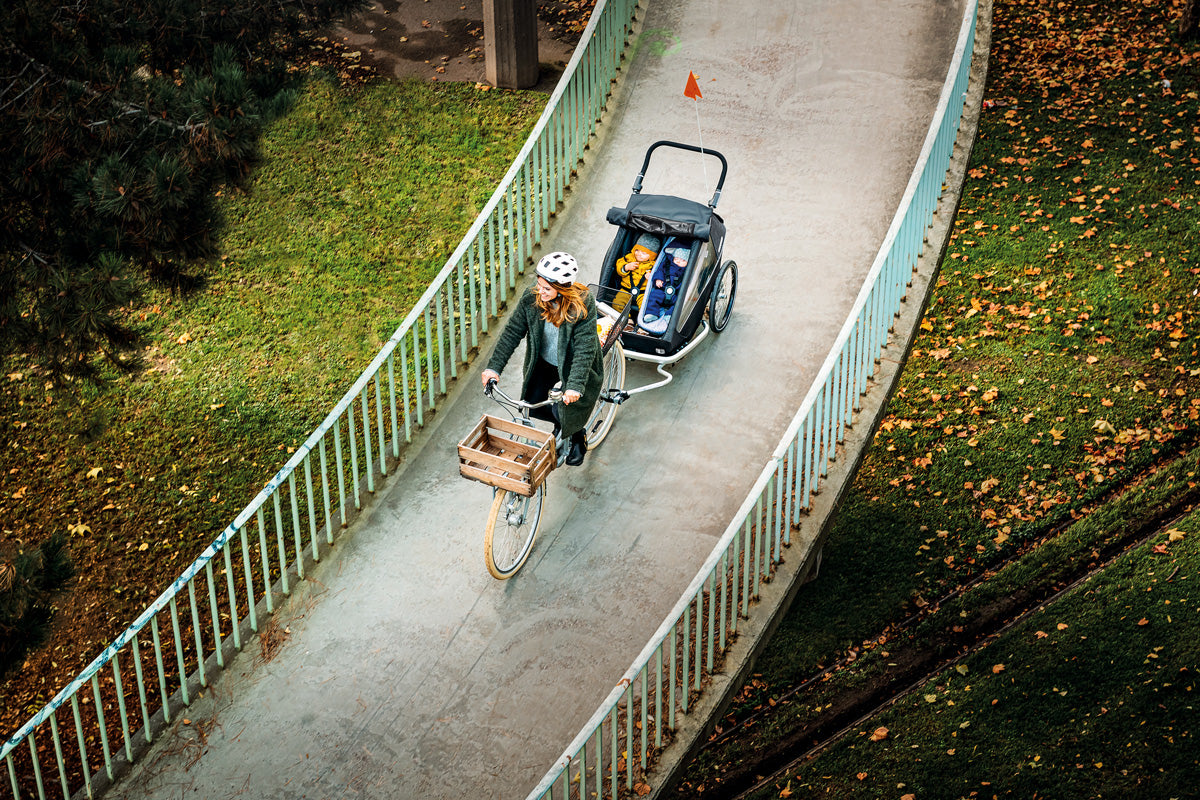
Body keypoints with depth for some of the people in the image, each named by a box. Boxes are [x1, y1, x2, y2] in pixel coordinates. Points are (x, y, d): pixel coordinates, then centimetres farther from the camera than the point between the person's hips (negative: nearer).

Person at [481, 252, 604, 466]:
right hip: (544, 363, 4)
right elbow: (512, 332, -12)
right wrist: (494, 367, -19)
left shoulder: (583, 304, -29)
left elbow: (585, 348, -31)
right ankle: (559, 423, 31)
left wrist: (574, 386, -40)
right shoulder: (532, 297, -18)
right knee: (532, 404, -3)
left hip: (572, 366, -4)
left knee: (563, 410, -8)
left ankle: (579, 438, 27)